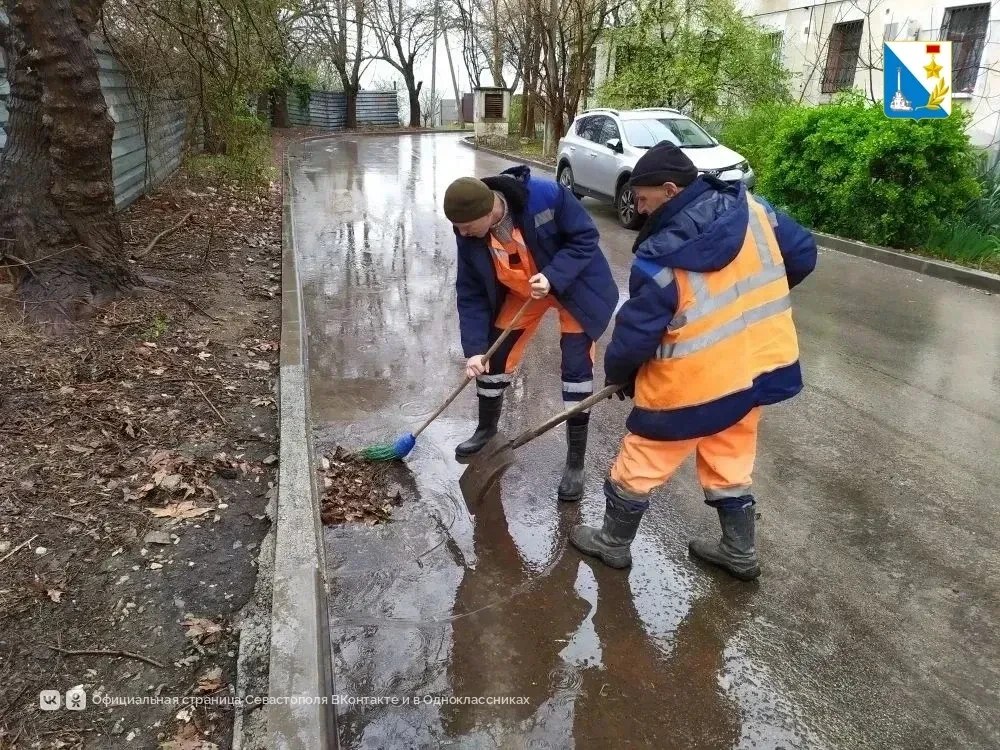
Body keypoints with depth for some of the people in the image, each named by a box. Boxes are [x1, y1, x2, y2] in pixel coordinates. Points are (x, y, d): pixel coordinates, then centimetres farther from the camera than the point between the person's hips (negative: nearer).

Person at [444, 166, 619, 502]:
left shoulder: (546, 196, -35)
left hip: (575, 285, -4)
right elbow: (471, 293, -12)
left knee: (576, 365, -9)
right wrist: (474, 348, -19)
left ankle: (576, 462, 4)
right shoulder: (469, 235, -20)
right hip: (519, 291, 4)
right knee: (495, 356, 6)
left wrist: (554, 277, -36)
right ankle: (486, 429, 34)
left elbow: (585, 237, -22)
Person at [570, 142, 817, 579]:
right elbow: (803, 255, 9)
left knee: (640, 463, 14)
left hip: (692, 384, -7)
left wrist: (618, 373, 5)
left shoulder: (660, 257, -23)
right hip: (757, 365, 7)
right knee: (730, 463, 25)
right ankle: (740, 552, 39)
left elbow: (635, 333, -16)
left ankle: (613, 544, 33)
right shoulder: (753, 210, -5)